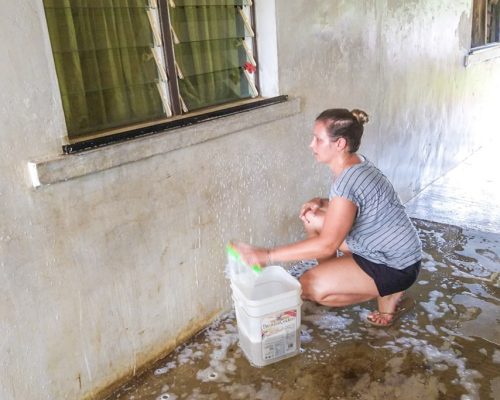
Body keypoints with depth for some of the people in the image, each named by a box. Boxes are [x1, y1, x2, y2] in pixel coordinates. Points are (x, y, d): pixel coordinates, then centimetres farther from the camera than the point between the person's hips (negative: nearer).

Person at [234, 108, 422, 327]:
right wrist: (322, 203, -4)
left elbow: (326, 245, -34)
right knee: (311, 217, 6)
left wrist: (267, 255, -32)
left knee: (307, 286, -16)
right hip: (380, 247, 9)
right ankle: (333, 280, 19)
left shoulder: (349, 180, -30)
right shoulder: (356, 163, 0)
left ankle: (386, 293, 0)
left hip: (396, 266, -9)